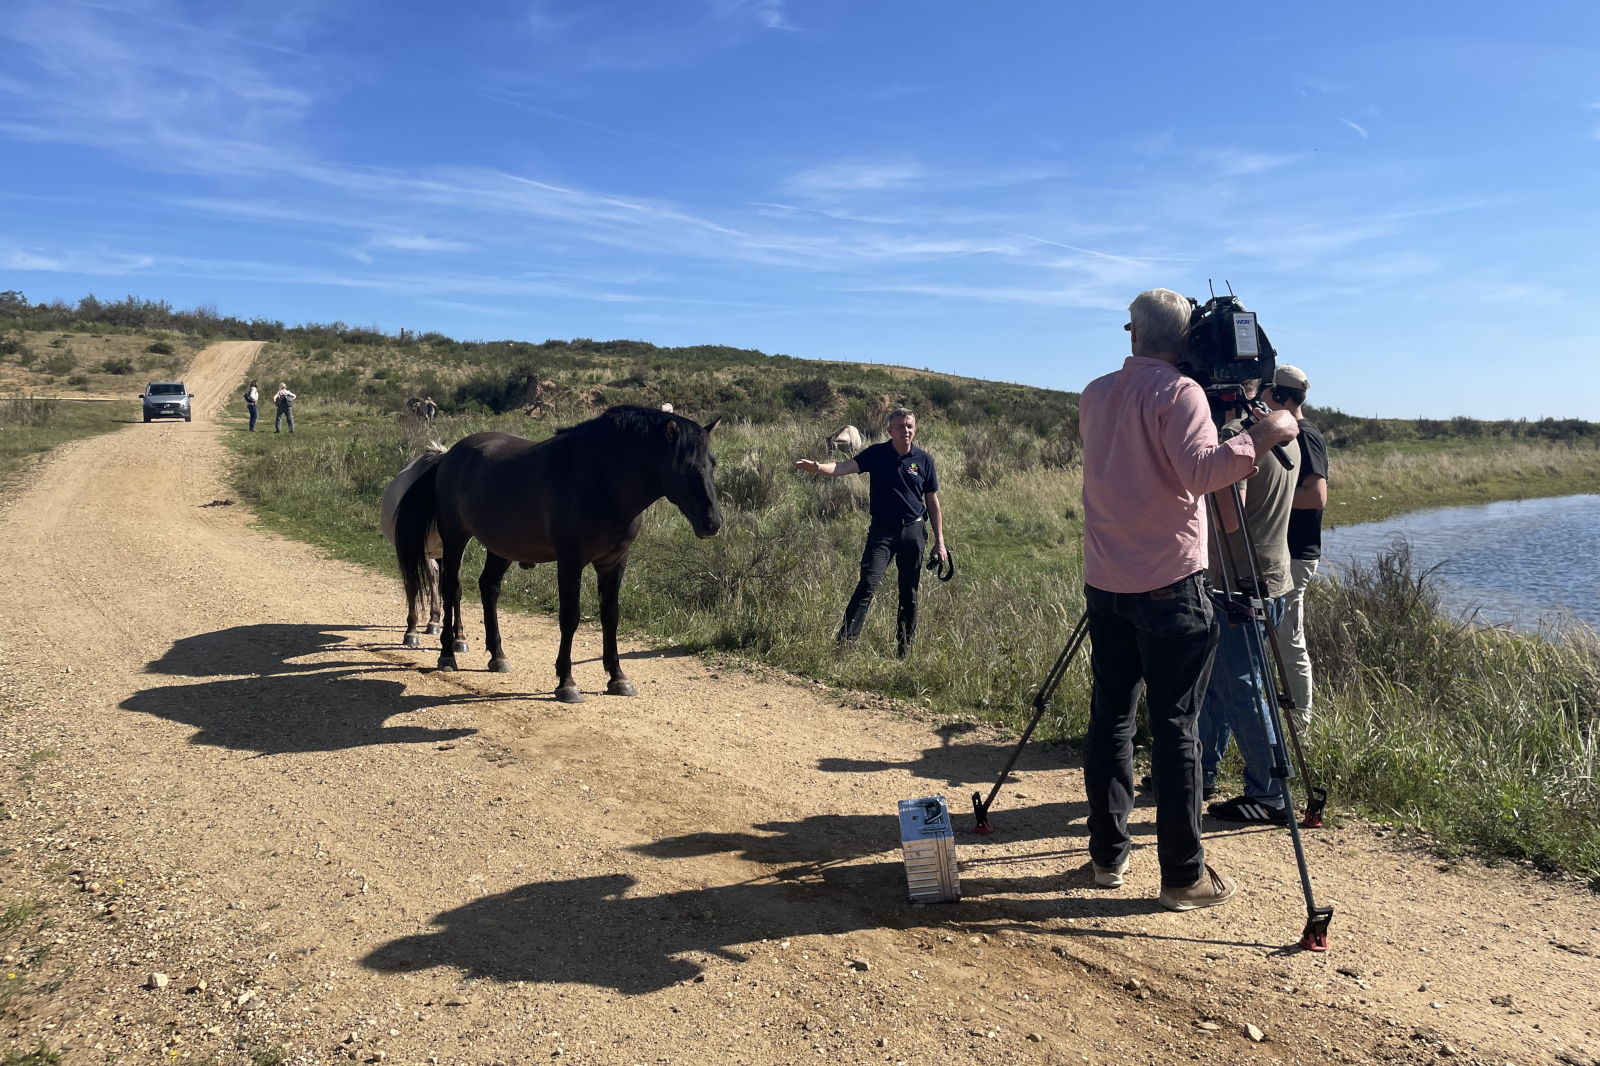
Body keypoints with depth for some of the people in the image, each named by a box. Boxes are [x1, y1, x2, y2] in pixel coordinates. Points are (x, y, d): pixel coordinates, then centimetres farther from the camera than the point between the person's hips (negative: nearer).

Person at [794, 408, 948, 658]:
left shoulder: (924, 460, 3)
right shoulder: (877, 454, -2)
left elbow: (932, 501, 8)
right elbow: (844, 467, -16)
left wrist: (939, 541, 7)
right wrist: (818, 468, -37)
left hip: (914, 532, 2)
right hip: (882, 530, -2)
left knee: (910, 595, 8)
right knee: (867, 585, -15)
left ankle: (905, 651, 21)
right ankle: (845, 642, -13)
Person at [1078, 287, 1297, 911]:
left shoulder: (1095, 395, 12)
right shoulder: (1178, 392, -7)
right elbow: (1200, 471, -21)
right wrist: (1257, 438, -10)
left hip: (1104, 582, 6)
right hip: (1168, 585, -6)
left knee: (1110, 716, 11)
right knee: (1175, 726, -1)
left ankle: (1108, 855, 19)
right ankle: (1183, 875, 4)